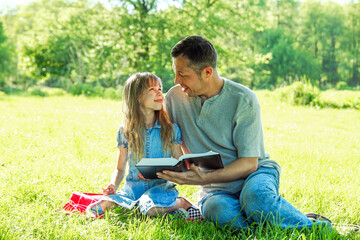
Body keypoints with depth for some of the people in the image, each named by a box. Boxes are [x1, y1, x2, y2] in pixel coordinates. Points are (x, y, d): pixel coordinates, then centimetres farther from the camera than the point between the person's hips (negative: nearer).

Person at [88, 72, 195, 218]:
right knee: (94, 209, -26)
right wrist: (113, 185, -11)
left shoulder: (170, 129, 4)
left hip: (159, 185, 0)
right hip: (132, 186, 1)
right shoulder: (125, 132, 6)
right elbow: (120, 169, 11)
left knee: (151, 209, -36)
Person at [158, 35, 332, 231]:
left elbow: (249, 163, -14)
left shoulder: (244, 99, -11)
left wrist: (205, 178, -28)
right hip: (216, 189, 2)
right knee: (220, 211, -37)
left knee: (255, 197, -40)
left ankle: (320, 229, -20)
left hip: (255, 173, -2)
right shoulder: (175, 98, 1)